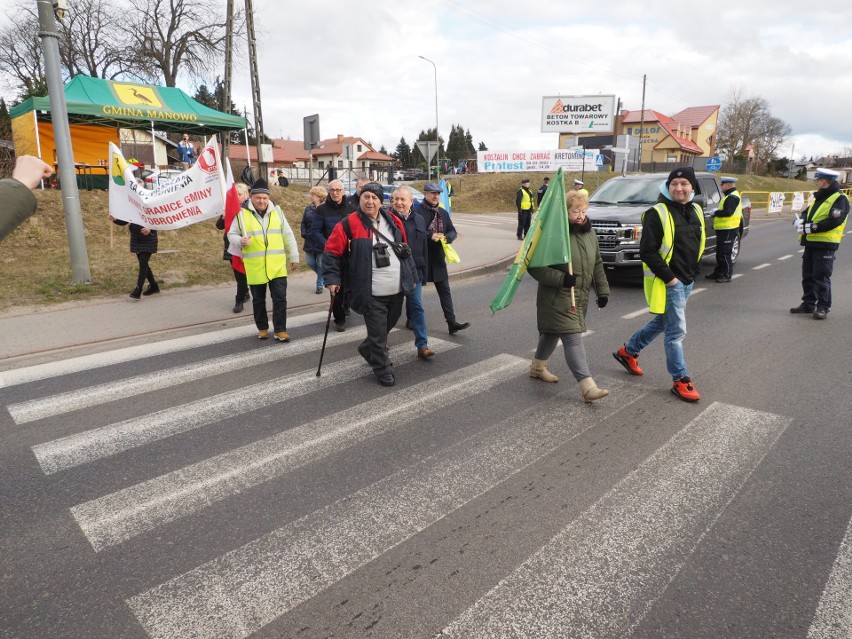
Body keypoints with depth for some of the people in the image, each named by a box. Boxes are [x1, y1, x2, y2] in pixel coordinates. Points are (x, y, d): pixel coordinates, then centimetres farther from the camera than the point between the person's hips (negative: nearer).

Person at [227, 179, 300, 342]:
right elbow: (231, 234, 6)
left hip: (277, 265, 1)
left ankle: (280, 330, 9)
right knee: (258, 300, 12)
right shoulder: (242, 214, -2)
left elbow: (288, 236, 9)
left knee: (280, 298, -1)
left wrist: (294, 257, 9)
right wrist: (240, 241, -17)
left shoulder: (277, 211, 4)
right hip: (255, 267, -1)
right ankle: (262, 328, 28)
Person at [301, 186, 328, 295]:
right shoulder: (308, 208, 7)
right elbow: (303, 223, 14)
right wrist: (304, 233, 1)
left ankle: (320, 285, 18)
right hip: (310, 241, 6)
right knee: (310, 262, 10)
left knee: (320, 264, 4)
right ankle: (323, 277, 34)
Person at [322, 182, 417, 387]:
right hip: (371, 294, -6)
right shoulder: (349, 224, -9)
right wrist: (332, 278, -11)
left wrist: (412, 276, 18)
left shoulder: (393, 221, 7)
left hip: (397, 290, 6)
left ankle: (367, 348, 47)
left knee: (388, 326, 22)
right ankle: (383, 370, 18)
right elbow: (332, 252, -5)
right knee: (377, 334, 0)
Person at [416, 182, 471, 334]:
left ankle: (452, 322, 2)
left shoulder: (443, 213, 12)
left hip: (438, 258, 6)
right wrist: (430, 236, -25)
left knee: (445, 290, 2)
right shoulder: (417, 211, -9)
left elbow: (453, 231, 12)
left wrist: (446, 237, -10)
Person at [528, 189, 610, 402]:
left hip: (580, 297, 8)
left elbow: (597, 265, 17)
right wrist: (561, 279, -23)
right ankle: (588, 387, -13)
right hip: (558, 297, -8)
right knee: (573, 338, -12)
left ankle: (537, 366, 40)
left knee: (552, 333, 20)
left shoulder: (590, 234, 10)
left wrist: (602, 290, 11)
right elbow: (535, 266, -17)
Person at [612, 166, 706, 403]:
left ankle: (627, 351, 37)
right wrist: (668, 277, -18)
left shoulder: (696, 212, 10)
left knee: (662, 322, 19)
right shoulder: (657, 213, -13)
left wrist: (693, 272, 10)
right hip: (667, 282, -8)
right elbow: (647, 252, -17)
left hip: (686, 280, 8)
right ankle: (680, 380, 7)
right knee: (676, 330, -4)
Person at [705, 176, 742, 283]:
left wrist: (716, 213, -13)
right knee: (720, 252, 16)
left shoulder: (732, 197, -15)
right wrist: (717, 214, 10)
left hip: (728, 230, -11)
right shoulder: (729, 196, 19)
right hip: (723, 229, 11)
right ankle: (718, 273, 24)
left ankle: (727, 275, -1)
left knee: (725, 253, -7)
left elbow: (728, 212, -25)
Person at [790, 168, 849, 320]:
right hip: (811, 243, 8)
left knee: (821, 277, -5)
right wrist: (800, 220, -5)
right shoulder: (819, 197, 18)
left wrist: (810, 228, -21)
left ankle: (823, 307, 2)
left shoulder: (840, 199, -10)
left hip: (825, 245, -8)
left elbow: (833, 222, -20)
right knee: (807, 275, 12)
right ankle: (808, 304, 21)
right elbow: (807, 213, 17)